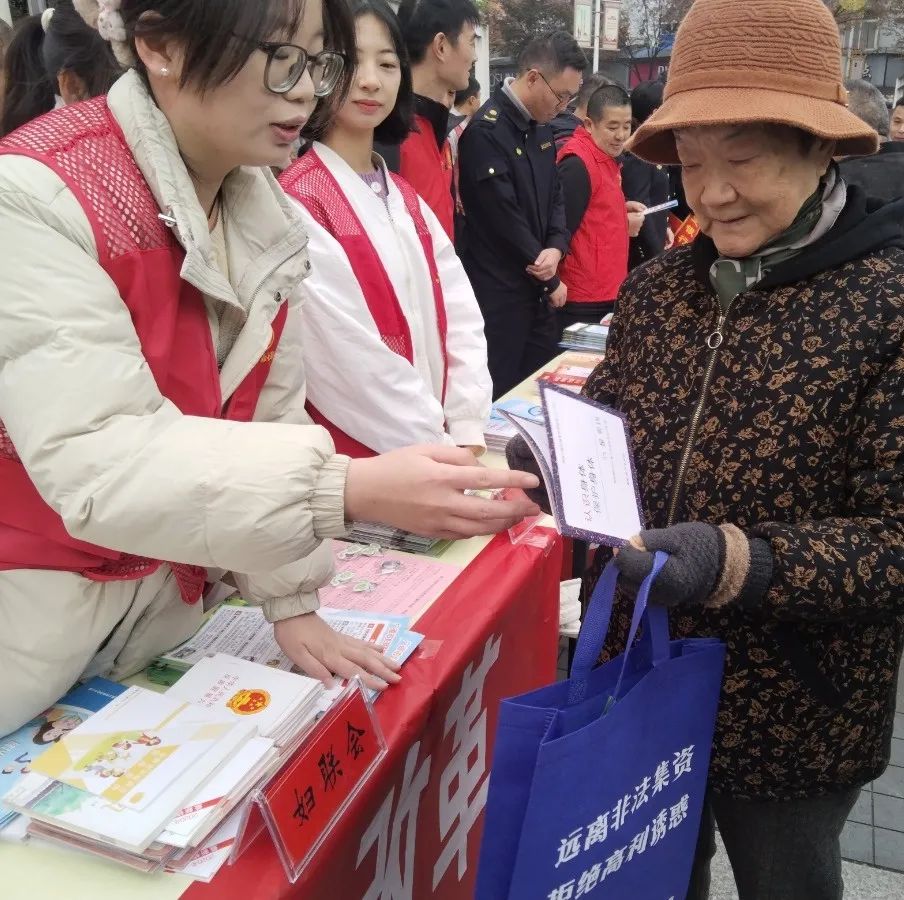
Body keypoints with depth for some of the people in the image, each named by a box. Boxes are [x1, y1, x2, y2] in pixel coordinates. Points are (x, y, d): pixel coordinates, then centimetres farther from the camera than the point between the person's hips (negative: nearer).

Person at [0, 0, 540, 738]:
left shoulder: (265, 211, -1)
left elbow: (269, 413, 3)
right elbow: (95, 463, -30)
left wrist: (293, 603, 1)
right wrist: (350, 490, -39)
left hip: (160, 603, 6)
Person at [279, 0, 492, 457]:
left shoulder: (406, 200, 9)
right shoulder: (296, 203, -14)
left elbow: (460, 317, 2)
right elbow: (355, 363, -20)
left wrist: (468, 433, -9)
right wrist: (444, 452, -16)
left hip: (431, 446, 7)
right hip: (352, 457, -6)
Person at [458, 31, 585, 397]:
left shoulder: (541, 127, 9)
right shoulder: (486, 130, -17)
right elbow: (505, 219, -19)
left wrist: (556, 247, -8)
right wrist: (551, 281, -7)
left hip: (536, 286, 8)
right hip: (498, 291, -8)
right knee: (500, 397, 2)